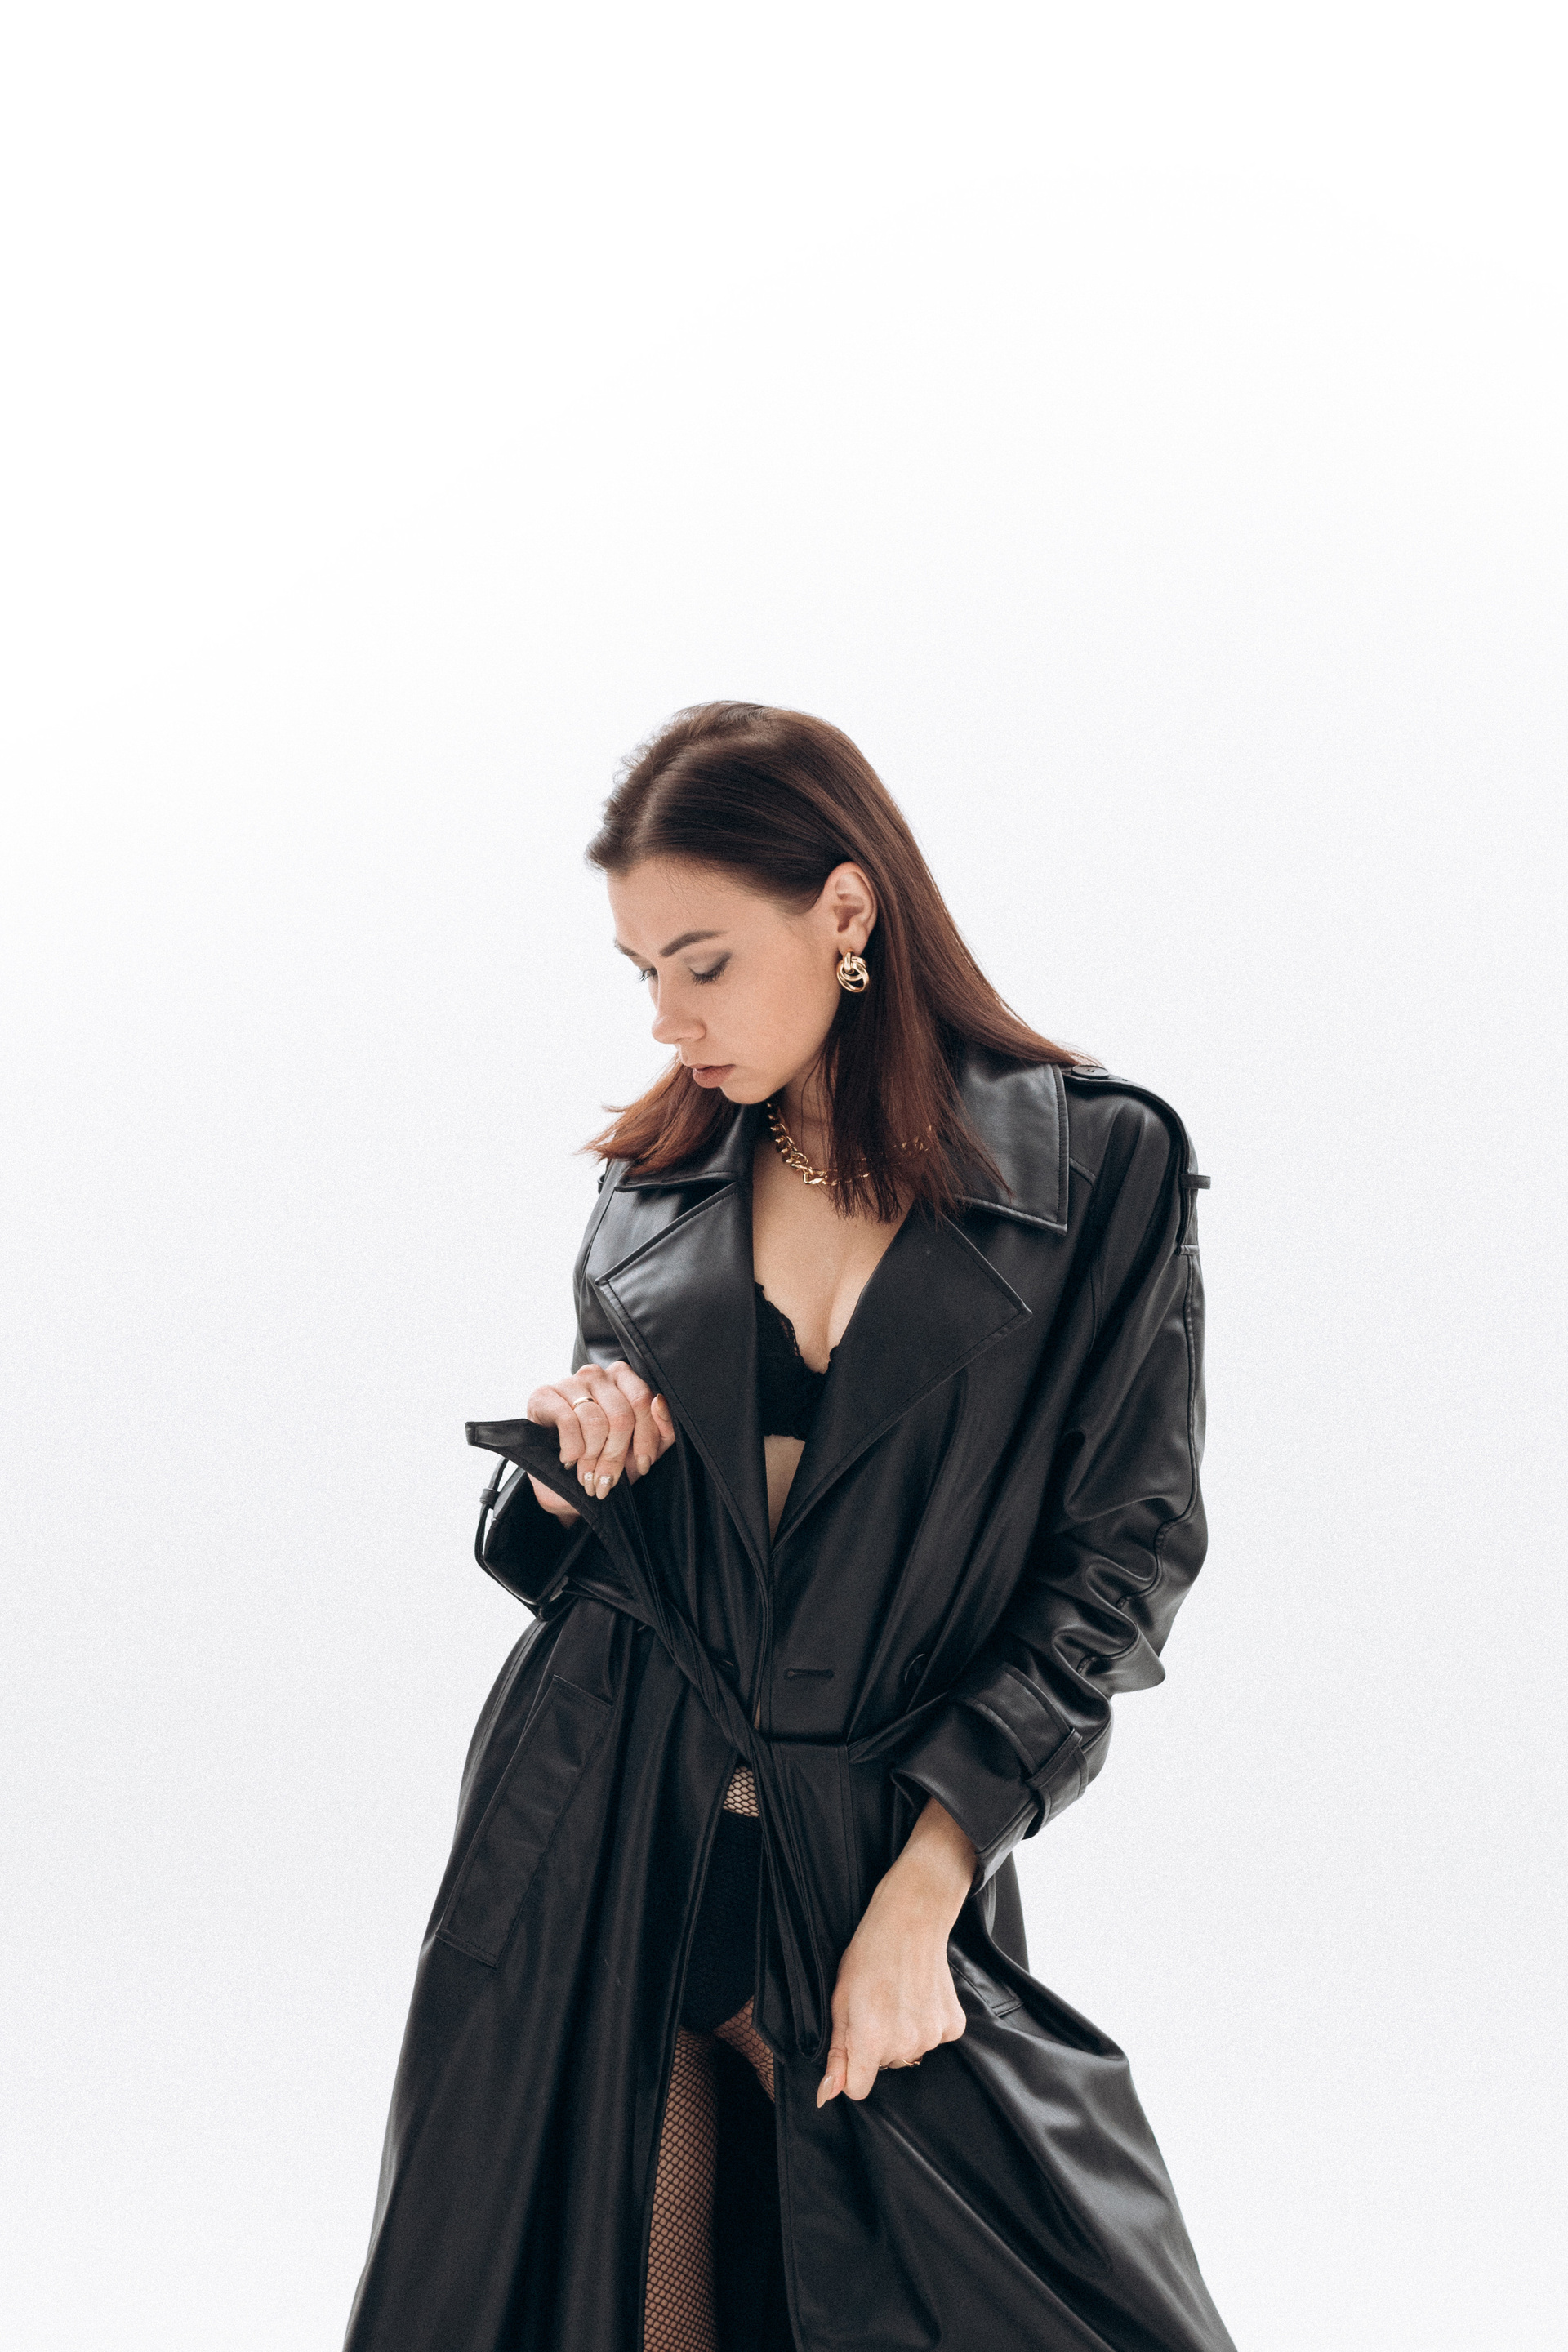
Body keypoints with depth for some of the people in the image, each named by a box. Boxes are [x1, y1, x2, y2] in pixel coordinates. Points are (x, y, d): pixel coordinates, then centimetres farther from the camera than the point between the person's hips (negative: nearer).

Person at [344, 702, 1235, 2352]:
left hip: (887, 1860, -2)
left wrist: (921, 1894, -9)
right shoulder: (654, 1185, 8)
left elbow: (1124, 1548, -4)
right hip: (598, 1836, 3)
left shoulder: (1100, 1167, -3)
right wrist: (561, 1475, -8)